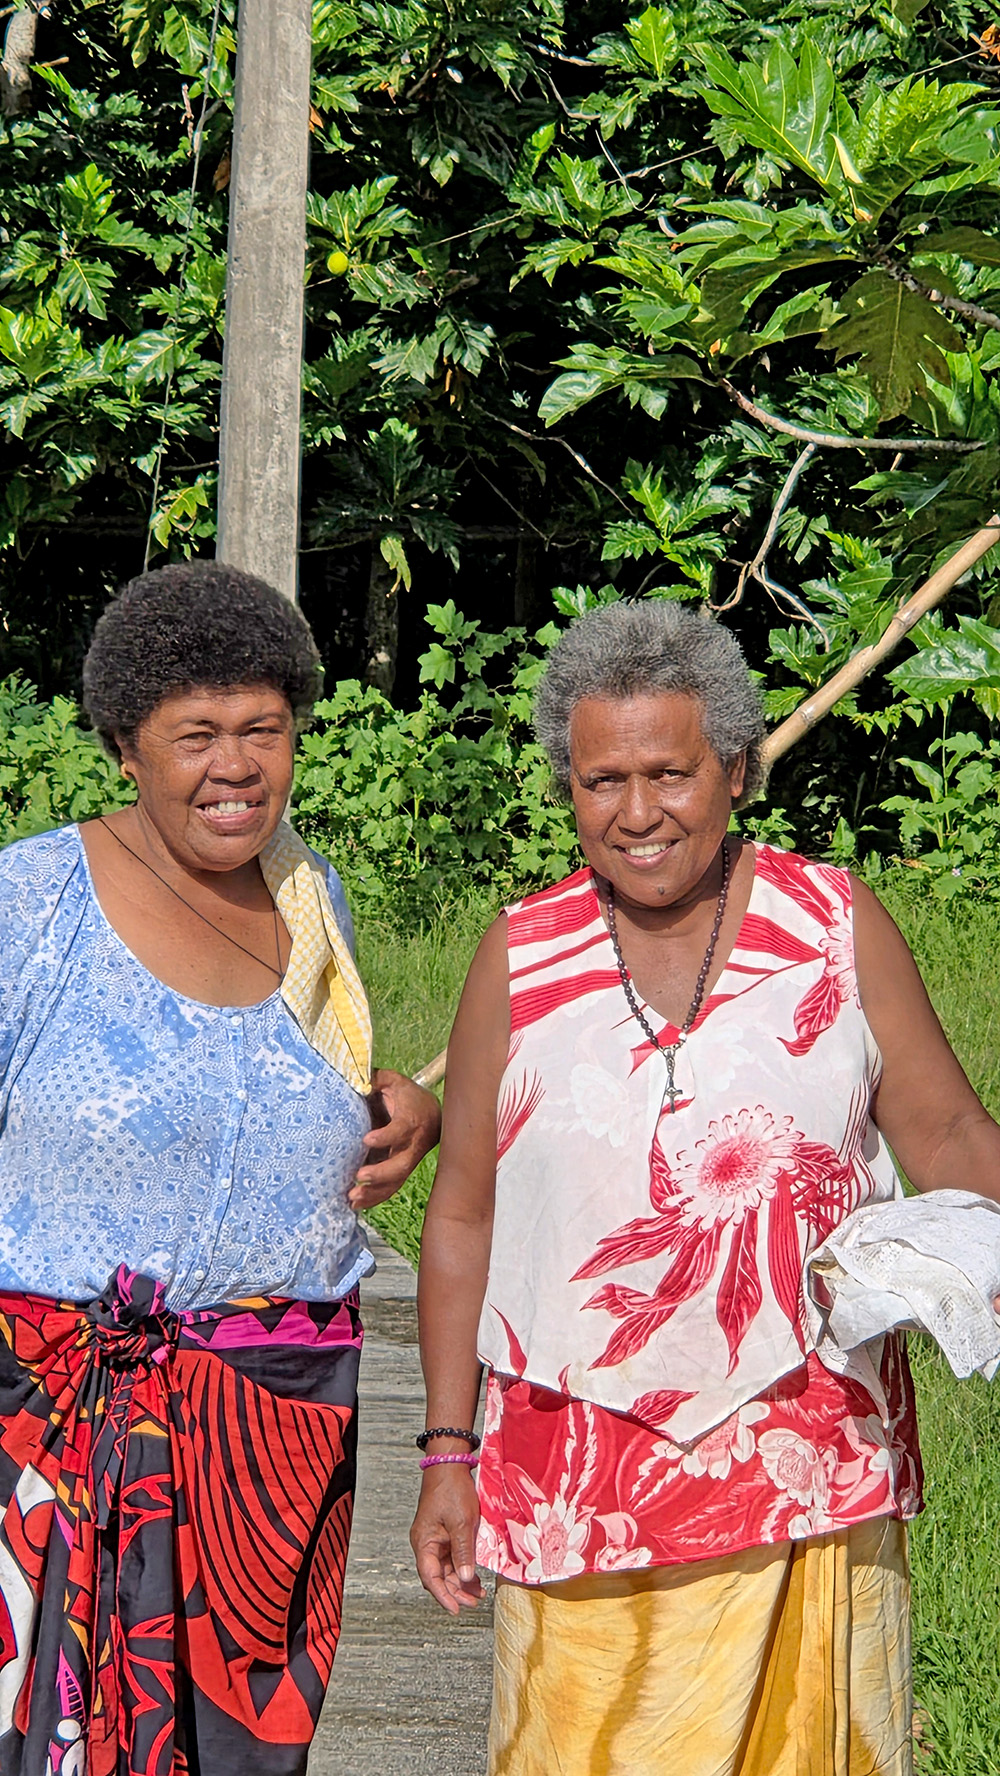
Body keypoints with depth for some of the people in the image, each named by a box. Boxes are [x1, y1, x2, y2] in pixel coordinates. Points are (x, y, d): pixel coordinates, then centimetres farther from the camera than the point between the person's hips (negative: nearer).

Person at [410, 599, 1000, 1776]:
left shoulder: (836, 926, 1)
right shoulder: (521, 960, 2)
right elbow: (463, 1215, 7)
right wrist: (446, 1455, 5)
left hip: (810, 1463, 0)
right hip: (584, 1477, 0)